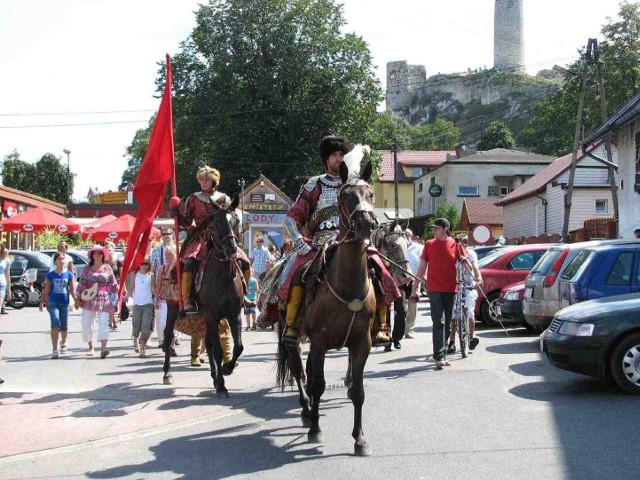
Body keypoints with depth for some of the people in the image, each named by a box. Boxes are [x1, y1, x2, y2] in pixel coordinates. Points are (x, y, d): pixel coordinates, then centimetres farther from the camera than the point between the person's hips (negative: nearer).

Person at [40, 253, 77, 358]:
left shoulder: (69, 275, 3)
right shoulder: (51, 275, 3)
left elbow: (72, 290, 4)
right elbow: (46, 290, 8)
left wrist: (76, 299, -8)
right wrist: (42, 302, 5)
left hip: (65, 303, 1)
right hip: (53, 302, -1)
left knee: (64, 326, 11)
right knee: (55, 325, -15)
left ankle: (63, 344, 39)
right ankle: (55, 350, -14)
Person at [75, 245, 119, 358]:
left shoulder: (107, 268, 7)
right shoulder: (87, 269, 7)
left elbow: (113, 284, 9)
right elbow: (81, 284, 7)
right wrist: (78, 299, 1)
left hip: (104, 300, -1)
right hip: (89, 300, 2)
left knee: (103, 323, -13)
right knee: (86, 323, 5)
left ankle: (103, 348, -25)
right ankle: (91, 347, 21)